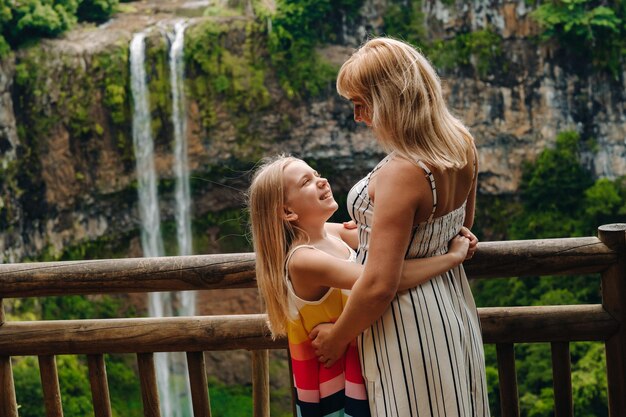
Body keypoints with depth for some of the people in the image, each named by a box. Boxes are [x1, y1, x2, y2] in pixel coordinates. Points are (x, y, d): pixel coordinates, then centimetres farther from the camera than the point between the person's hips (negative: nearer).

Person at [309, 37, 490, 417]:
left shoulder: (400, 174, -30)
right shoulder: (462, 144, -5)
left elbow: (379, 287, -28)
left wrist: (336, 338, -11)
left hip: (408, 323, -8)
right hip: (452, 308, 8)